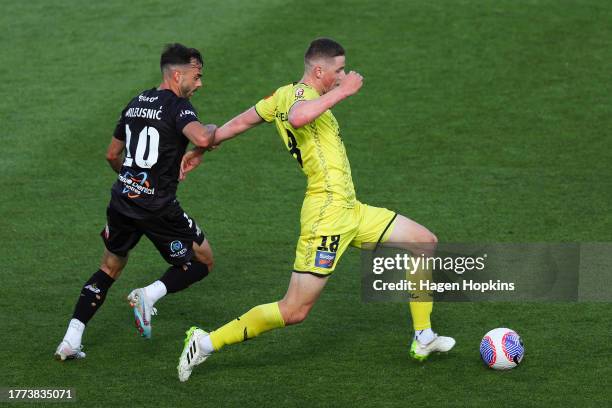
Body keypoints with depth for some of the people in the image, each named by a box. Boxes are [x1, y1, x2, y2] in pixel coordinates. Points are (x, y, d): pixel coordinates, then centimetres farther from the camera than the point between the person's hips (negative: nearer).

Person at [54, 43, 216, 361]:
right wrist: (213, 129, -8)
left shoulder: (136, 103, 13)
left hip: (122, 200, 7)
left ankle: (70, 341, 10)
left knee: (110, 268, 21)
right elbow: (202, 138, -31)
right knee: (203, 261, 12)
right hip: (158, 207, -7)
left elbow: (112, 155, 22)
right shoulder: (178, 106, -11)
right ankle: (149, 295, -10)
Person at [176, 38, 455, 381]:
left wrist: (200, 150, 32)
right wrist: (341, 92, -31)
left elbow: (239, 122, 21)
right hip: (328, 213, -10)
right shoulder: (303, 94, -15)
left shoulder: (284, 95, 12)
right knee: (294, 311, -9)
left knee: (427, 242, 14)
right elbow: (298, 118, -41)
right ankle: (207, 343, 1)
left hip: (350, 211, 10)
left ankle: (424, 339, 21)